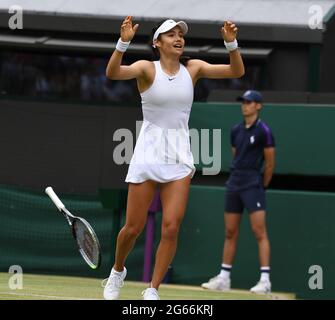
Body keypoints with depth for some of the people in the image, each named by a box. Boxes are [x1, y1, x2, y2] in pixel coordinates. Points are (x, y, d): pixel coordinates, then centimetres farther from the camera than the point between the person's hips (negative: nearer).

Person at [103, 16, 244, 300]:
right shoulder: (147, 69, -5)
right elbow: (113, 73, -24)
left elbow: (236, 71, -2)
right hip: (148, 155, -2)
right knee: (133, 228, 2)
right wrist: (124, 42, -40)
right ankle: (118, 270, 31)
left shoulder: (193, 69, 5)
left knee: (171, 228, -8)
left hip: (179, 157, 2)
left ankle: (152, 291, 3)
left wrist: (231, 43, -20)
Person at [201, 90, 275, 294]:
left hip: (253, 186, -7)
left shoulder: (264, 131, -7)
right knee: (230, 233, 9)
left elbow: (270, 164, -3)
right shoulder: (236, 131, 12)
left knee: (260, 232, -11)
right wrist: (238, 180, 16)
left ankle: (265, 280, -13)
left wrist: (261, 187, 5)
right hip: (234, 185, 7)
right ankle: (224, 278, 14)